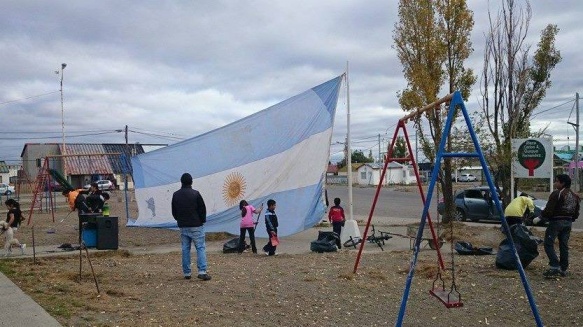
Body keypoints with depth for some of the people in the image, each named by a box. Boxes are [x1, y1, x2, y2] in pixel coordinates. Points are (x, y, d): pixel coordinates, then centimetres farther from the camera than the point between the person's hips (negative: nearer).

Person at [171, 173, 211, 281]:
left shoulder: (175, 195, 3)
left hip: (182, 227, 4)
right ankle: (202, 272, -11)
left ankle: (187, 273, 12)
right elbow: (203, 209, -7)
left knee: (185, 249, 10)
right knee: (200, 248, -2)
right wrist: (202, 220, 9)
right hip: (196, 226, -4)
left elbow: (174, 212, 10)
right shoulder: (195, 194, -11)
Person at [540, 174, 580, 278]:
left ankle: (555, 267, -15)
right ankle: (563, 269, 15)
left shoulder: (556, 194, -14)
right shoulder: (574, 196, 11)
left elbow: (549, 210, -17)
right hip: (568, 222, 8)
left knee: (549, 244, -4)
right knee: (564, 246, 12)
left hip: (556, 221, -8)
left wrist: (542, 215, 1)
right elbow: (576, 213, 15)